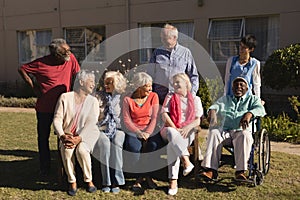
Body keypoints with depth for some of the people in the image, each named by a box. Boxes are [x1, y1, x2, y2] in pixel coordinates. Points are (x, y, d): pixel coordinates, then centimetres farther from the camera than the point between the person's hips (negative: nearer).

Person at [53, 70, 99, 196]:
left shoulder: (93, 101, 4)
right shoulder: (65, 97, 2)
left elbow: (91, 123, -9)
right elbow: (57, 119, -3)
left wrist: (78, 138, -23)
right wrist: (62, 136, -20)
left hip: (86, 135, 0)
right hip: (68, 135, 0)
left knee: (81, 150, -30)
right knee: (66, 150, -30)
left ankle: (89, 180, -7)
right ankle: (72, 181, -10)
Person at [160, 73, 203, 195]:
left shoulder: (195, 99, 16)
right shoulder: (170, 97, 19)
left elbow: (197, 121, 6)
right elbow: (164, 114, 4)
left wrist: (187, 127, -16)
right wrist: (174, 128, -11)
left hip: (187, 132, -1)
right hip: (170, 129, 1)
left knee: (172, 146, -34)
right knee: (172, 133, -39)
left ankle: (173, 181, -37)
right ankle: (186, 161, -46)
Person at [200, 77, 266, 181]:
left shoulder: (252, 99, 21)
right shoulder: (226, 99, 27)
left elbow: (260, 109, 0)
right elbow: (216, 105, 9)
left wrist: (249, 114, -23)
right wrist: (212, 112, -17)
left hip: (241, 131, -2)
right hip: (224, 130, 2)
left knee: (245, 135, -37)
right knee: (213, 133, -30)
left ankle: (240, 171, -39)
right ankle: (211, 170, -38)